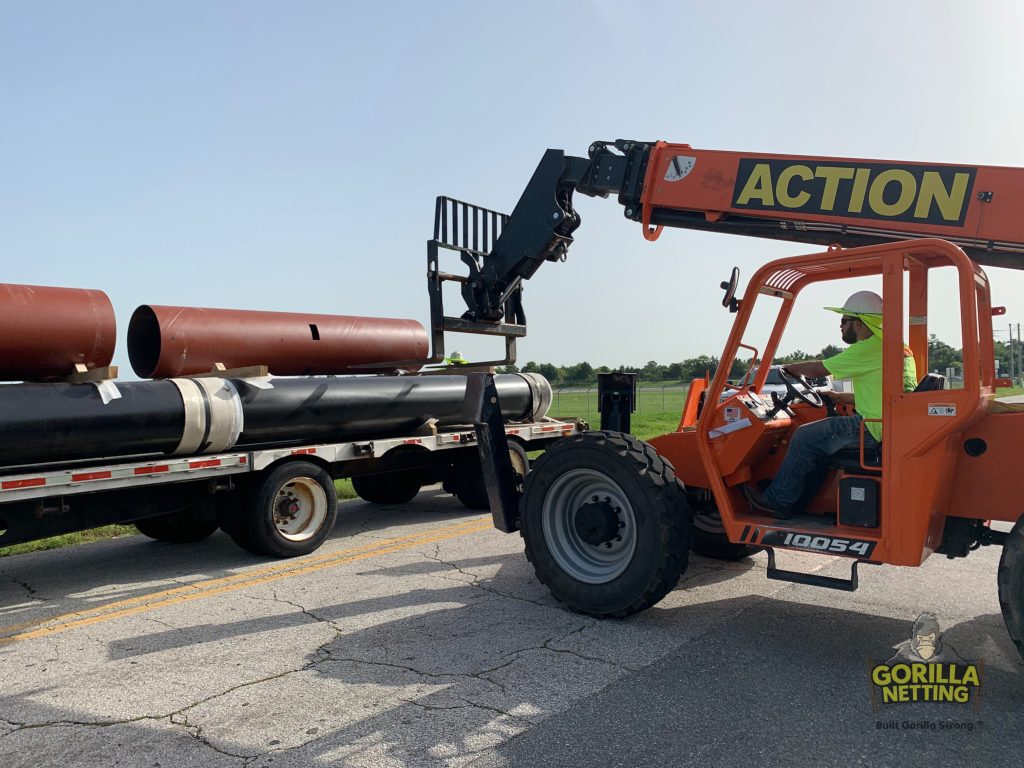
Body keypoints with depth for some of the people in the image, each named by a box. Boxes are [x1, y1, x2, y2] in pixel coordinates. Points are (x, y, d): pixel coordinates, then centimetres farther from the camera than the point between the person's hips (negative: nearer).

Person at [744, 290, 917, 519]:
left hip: (876, 429, -10)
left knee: (806, 437, -3)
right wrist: (838, 397, 21)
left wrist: (789, 367, 12)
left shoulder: (870, 348, -14)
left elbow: (819, 368, -7)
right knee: (821, 436, 19)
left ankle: (778, 501, 7)